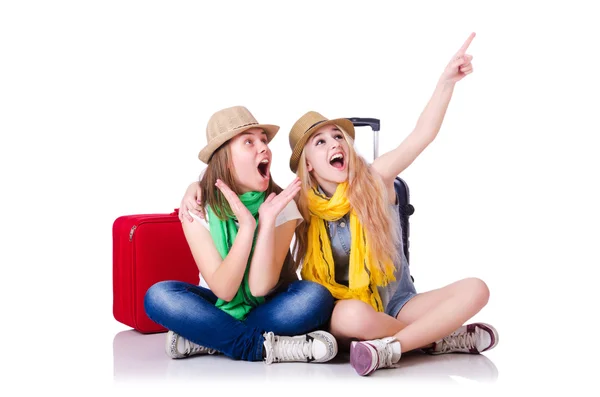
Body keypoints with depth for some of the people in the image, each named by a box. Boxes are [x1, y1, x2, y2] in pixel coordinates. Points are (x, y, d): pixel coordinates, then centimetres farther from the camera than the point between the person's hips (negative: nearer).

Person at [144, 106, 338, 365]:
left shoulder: (281, 205, -14)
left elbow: (261, 288, -22)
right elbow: (223, 290, -22)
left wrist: (267, 221, -33)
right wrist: (246, 226, -34)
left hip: (267, 309, 0)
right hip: (220, 308, 0)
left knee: (316, 297, -31)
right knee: (158, 296, -29)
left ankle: (203, 340, -23)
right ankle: (267, 347, -26)